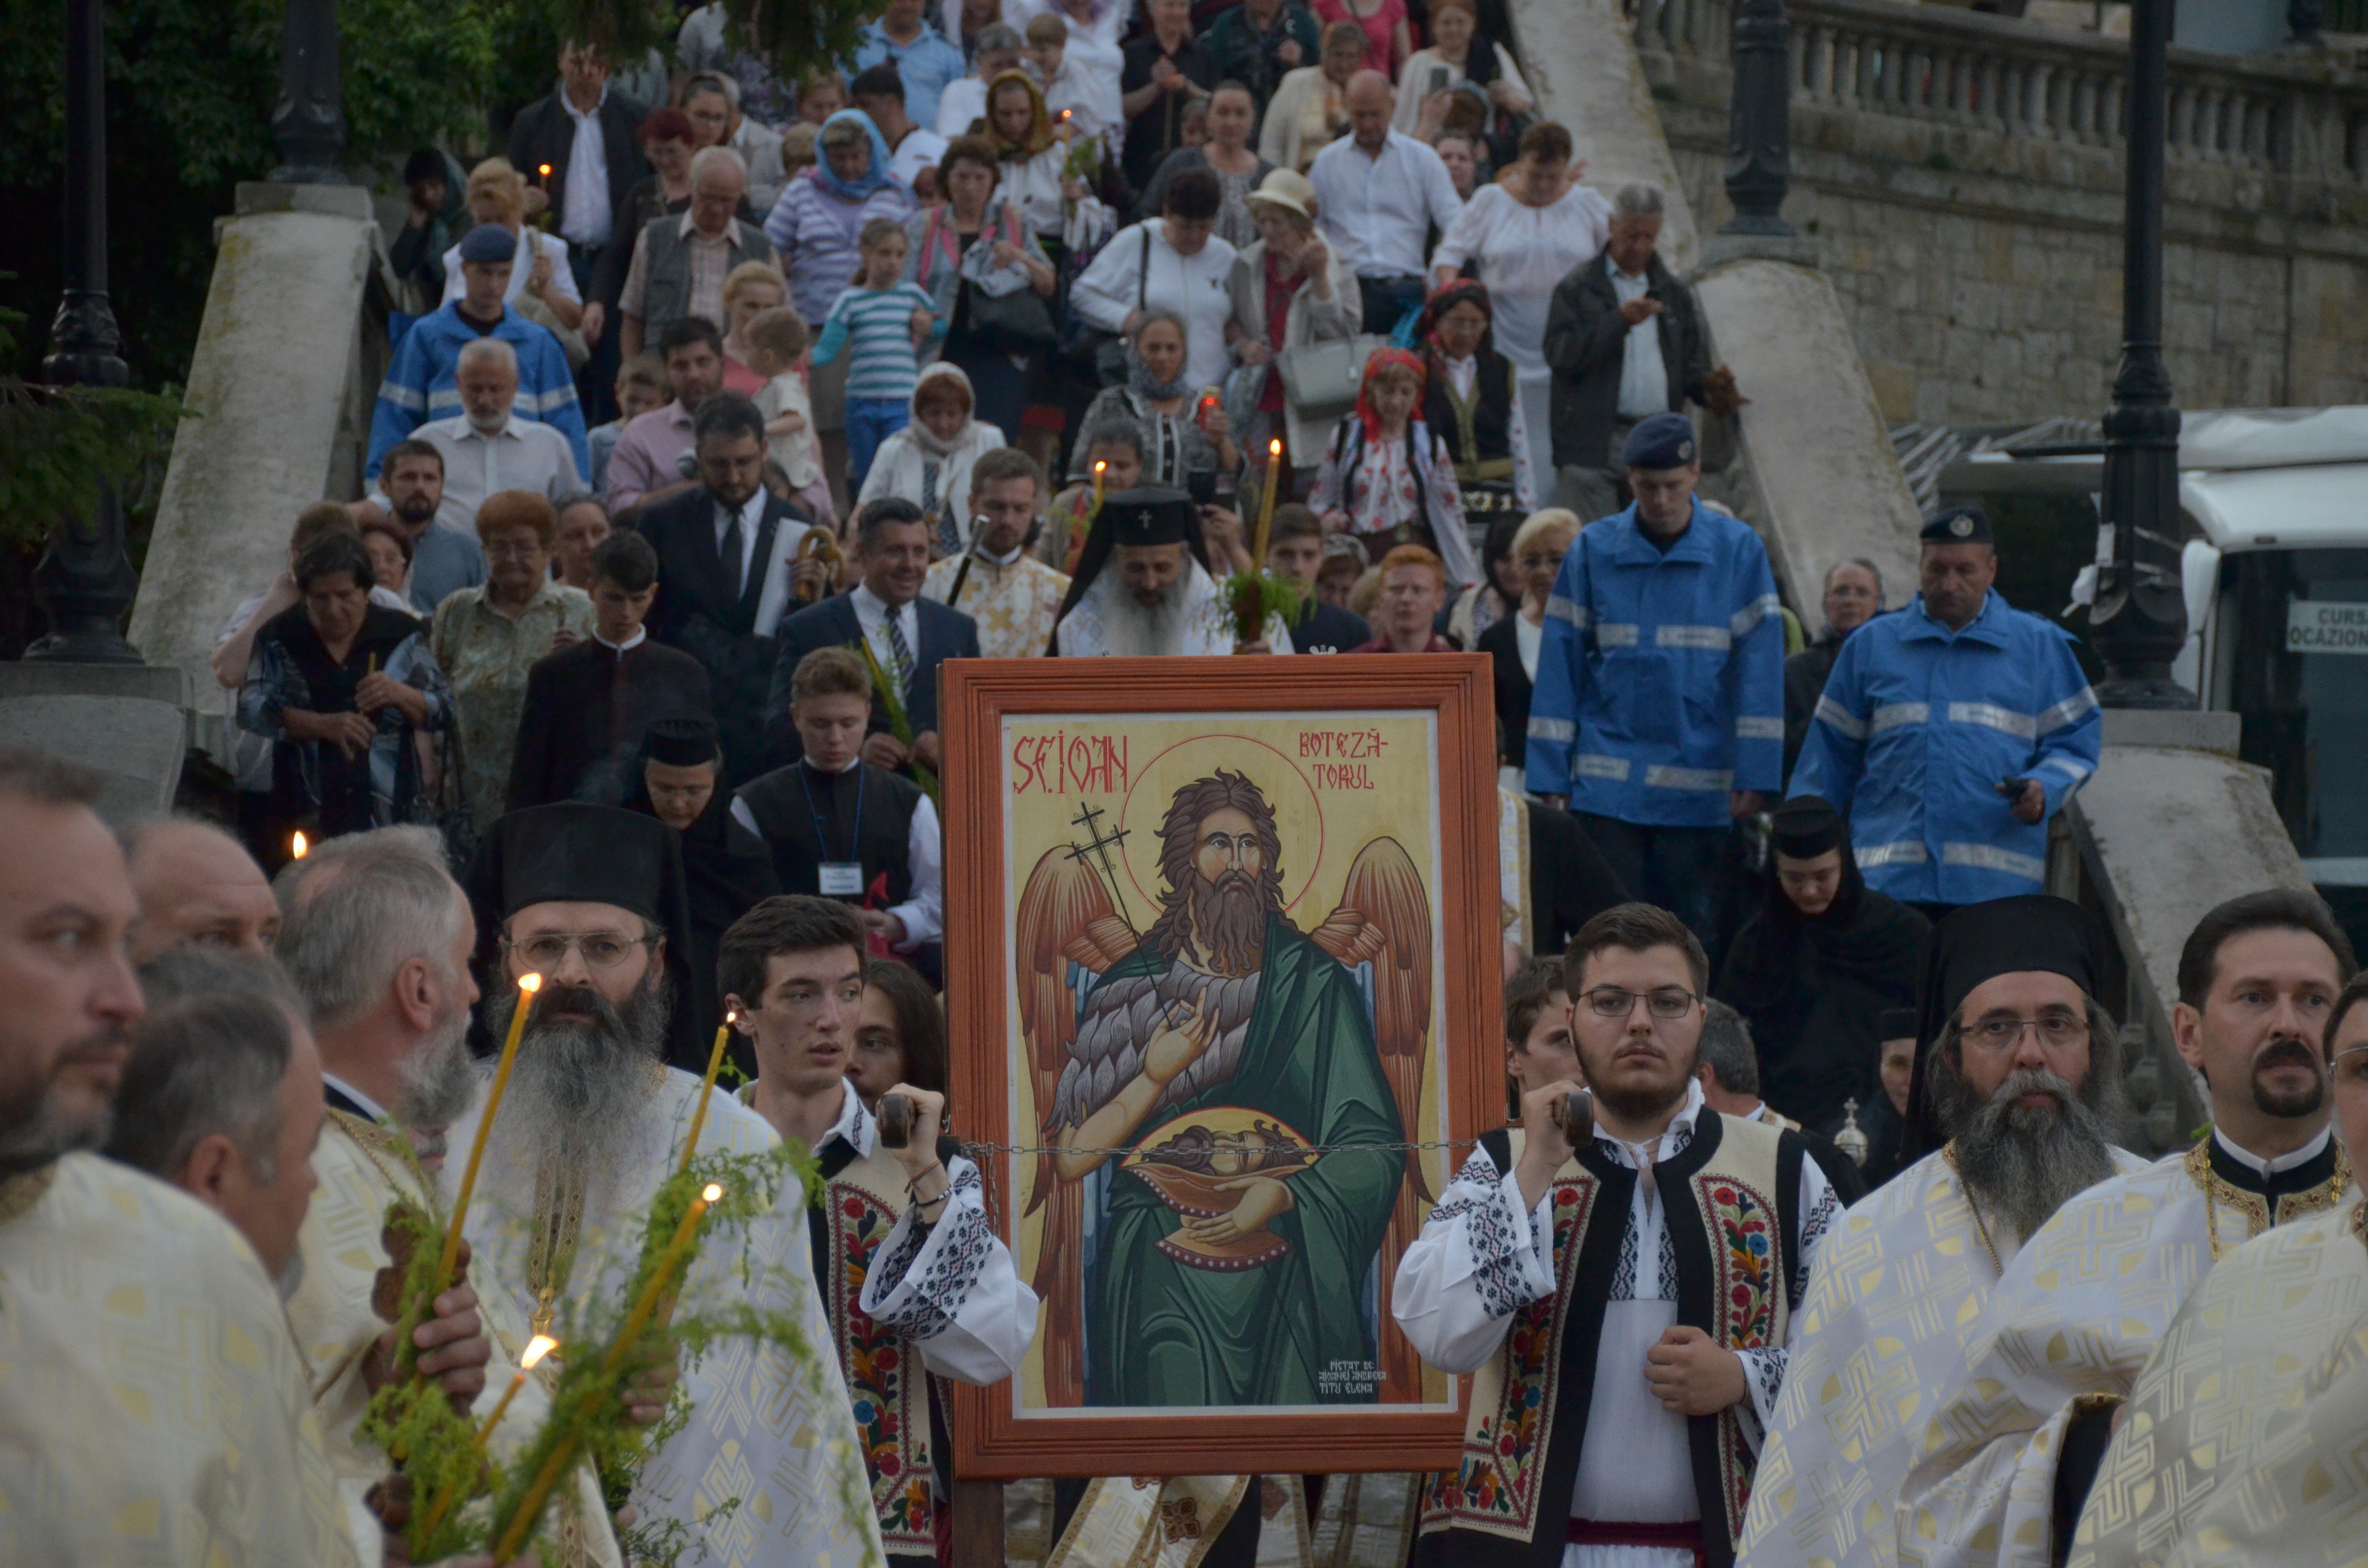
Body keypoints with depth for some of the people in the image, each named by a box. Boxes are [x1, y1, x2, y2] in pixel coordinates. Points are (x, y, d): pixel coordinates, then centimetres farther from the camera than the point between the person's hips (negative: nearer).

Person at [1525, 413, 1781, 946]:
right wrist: (1551, 777, 0)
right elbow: (1560, 666, 4)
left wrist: (1754, 775, -7)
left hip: (1699, 791, -1)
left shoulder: (1738, 552, 1)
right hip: (1607, 788, 1)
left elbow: (1759, 668, 0)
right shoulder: (1593, 552, 4)